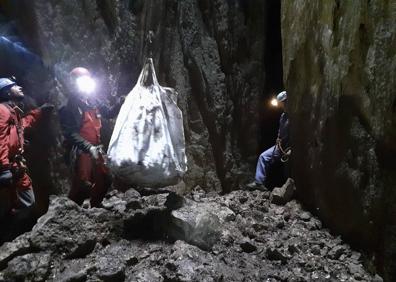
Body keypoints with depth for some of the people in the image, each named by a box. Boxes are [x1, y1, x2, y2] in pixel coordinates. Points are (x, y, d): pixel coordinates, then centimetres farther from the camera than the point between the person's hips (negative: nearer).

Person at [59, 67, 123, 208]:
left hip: (96, 148, 7)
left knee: (104, 180, 16)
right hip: (80, 151, -7)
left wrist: (120, 103, 1)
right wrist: (88, 147, -27)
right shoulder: (68, 107, -12)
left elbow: (109, 113, 19)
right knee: (82, 185, -5)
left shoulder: (93, 100, 6)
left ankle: (95, 207, 37)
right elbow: (70, 133, -18)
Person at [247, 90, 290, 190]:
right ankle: (259, 182, -3)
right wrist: (278, 140, 5)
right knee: (263, 157, -1)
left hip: (290, 148, -8)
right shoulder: (283, 115, 10)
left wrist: (291, 150, -22)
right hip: (280, 146, 8)